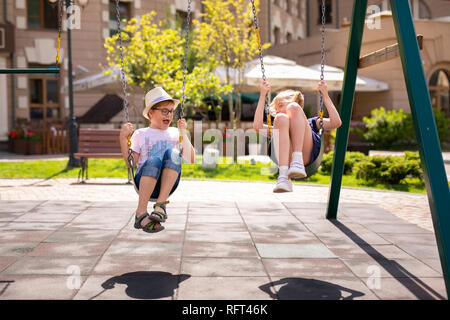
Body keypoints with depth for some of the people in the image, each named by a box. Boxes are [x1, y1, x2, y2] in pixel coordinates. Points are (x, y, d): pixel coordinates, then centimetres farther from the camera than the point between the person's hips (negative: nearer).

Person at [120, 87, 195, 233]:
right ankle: (141, 213, -35)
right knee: (154, 159, -35)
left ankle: (161, 204, -33)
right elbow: (130, 163, 10)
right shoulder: (140, 134, 18)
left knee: (172, 152, -28)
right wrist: (123, 139, 1)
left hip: (168, 183, 1)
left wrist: (183, 132, 9)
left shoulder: (174, 133, 22)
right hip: (144, 181, -1)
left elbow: (190, 159, 12)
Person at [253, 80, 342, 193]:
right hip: (286, 158, 1)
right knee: (281, 119, -24)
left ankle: (298, 161, -30)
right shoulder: (277, 127, 41)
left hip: (307, 155, -1)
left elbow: (336, 123, 20)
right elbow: (257, 126, 20)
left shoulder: (311, 122, 38)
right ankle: (283, 176, -43)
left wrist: (325, 96, 21)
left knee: (293, 108, -11)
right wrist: (263, 96, 23)